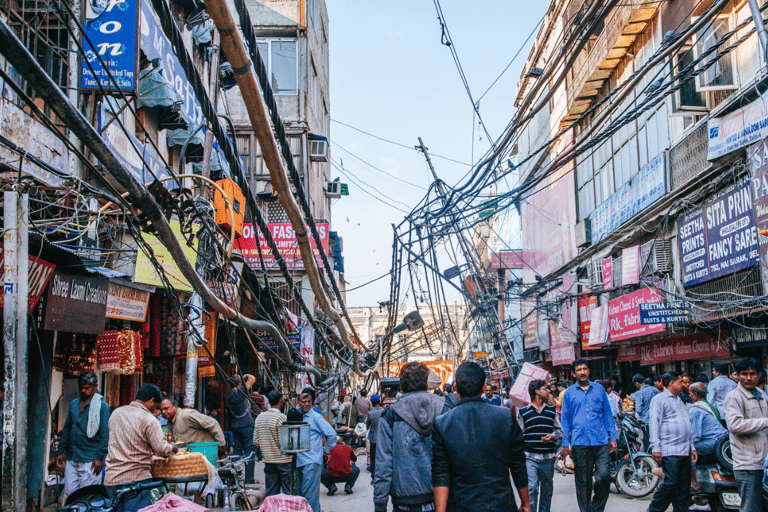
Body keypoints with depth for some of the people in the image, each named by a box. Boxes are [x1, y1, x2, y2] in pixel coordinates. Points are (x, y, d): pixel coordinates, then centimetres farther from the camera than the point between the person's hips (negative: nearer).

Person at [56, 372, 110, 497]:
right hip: (71, 459, 5)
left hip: (90, 460, -5)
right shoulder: (74, 404, 13)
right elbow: (66, 429, 20)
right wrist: (61, 452, 14)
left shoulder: (102, 406, -4)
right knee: (69, 493, 5)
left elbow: (105, 434, -7)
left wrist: (99, 457, -13)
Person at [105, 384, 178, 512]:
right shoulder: (149, 420, -11)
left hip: (111, 478, 6)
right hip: (135, 478, -6)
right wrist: (172, 446, 8)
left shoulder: (116, 413, 11)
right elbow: (162, 450, -13)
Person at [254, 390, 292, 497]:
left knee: (271, 494, 11)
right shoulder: (281, 417, -15)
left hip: (268, 461, 6)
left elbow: (256, 442, 8)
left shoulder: (259, 417, 5)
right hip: (284, 461, -6)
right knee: (287, 494, 2)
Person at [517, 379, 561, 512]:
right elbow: (519, 435, 8)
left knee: (547, 489, 10)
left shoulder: (552, 410, 11)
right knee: (531, 487, -14)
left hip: (548, 457, 3)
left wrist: (552, 436, -7)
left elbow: (560, 430, 14)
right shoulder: (523, 411, 2)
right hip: (530, 456, -3)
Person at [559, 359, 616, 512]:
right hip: (579, 443, 0)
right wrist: (565, 444, 5)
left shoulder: (599, 389, 11)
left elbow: (607, 414, 14)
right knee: (583, 482, 4)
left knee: (604, 476, -9)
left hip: (601, 442, 0)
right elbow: (565, 419, 10)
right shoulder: (569, 393, 8)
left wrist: (613, 438, 7)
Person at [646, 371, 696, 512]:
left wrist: (692, 448, 20)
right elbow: (654, 424, -9)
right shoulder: (659, 399, -1)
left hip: (685, 452, 8)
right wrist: (656, 448, -17)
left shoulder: (680, 402, 25)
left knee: (684, 487, 5)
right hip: (670, 451, -8)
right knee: (671, 483, -13)